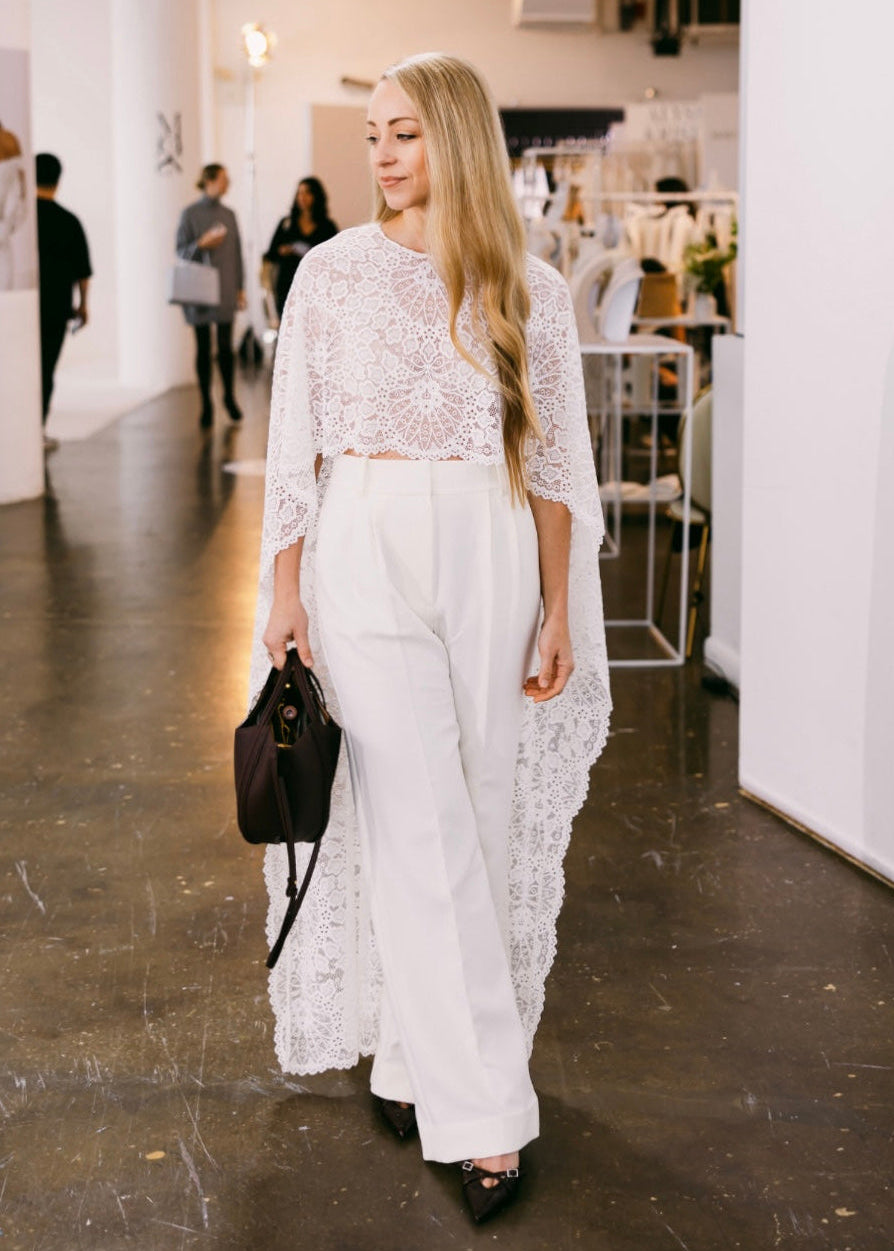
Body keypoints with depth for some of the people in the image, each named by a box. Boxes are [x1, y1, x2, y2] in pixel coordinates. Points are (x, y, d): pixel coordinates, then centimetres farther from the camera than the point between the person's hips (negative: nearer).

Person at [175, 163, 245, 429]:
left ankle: (229, 397, 16)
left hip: (225, 289, 3)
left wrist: (240, 287, 11)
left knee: (225, 345, 0)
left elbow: (237, 251, 13)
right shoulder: (190, 213, -1)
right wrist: (203, 243, -18)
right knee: (203, 347, 2)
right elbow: (181, 250, -1)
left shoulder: (228, 214, 10)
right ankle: (206, 404, 9)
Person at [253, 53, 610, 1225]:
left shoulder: (529, 290, 4)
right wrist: (285, 591, 0)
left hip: (490, 558, 2)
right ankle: (483, 1112, 1)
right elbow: (295, 443, 4)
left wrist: (558, 612, 2)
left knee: (477, 815, 7)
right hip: (367, 552, -2)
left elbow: (555, 461, 5)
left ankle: (411, 1054, 25)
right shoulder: (333, 272, 3)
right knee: (419, 827, -6)